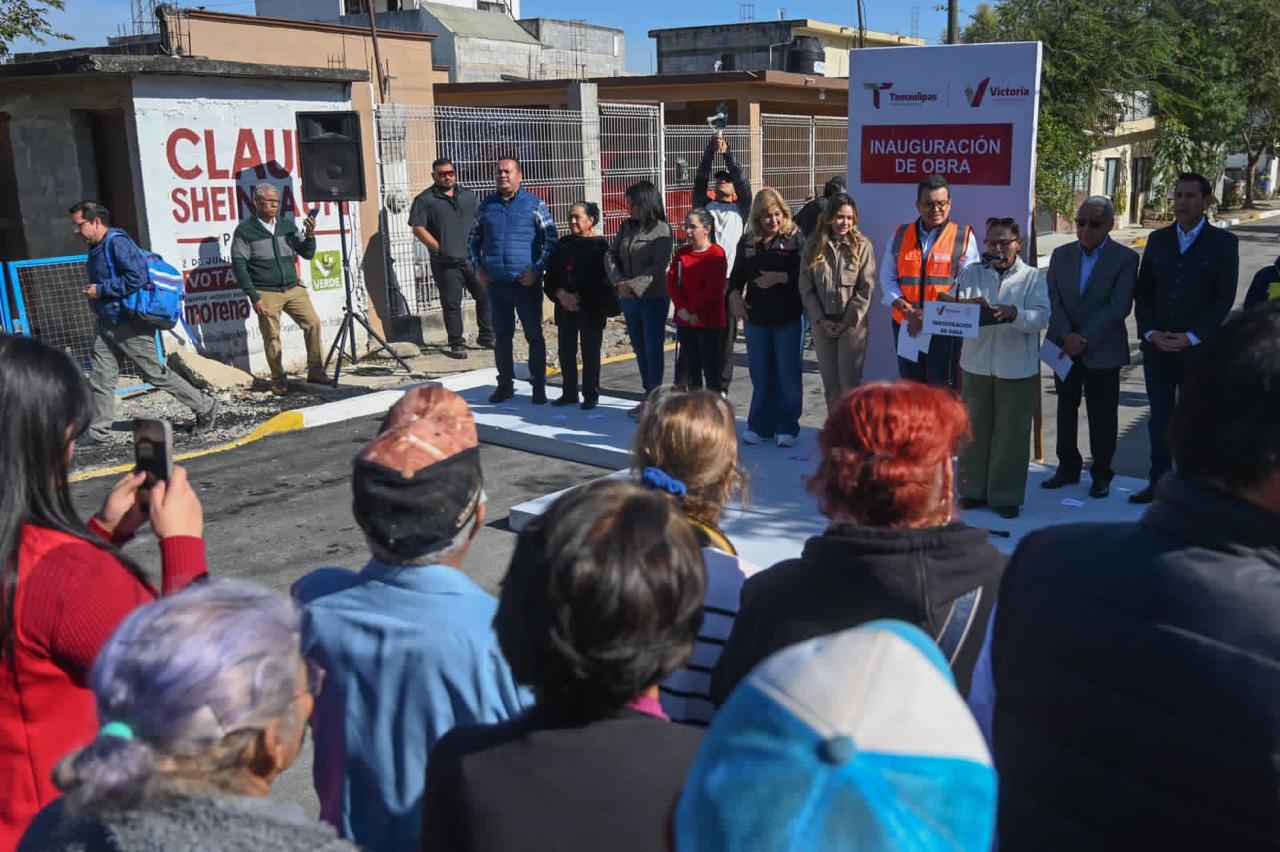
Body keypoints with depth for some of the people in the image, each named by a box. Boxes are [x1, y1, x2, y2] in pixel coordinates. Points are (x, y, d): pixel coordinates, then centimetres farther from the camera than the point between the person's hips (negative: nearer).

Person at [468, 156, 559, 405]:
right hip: (496, 283, 4)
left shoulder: (534, 204, -1)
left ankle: (538, 386, 12)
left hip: (526, 282, -3)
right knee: (501, 336, 10)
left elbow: (551, 238, -3)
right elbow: (473, 240, 20)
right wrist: (477, 267, 6)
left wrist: (537, 269, -11)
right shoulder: (487, 206, 10)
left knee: (534, 335, 2)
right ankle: (505, 384, 21)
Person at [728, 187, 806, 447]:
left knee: (788, 374, 2)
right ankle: (759, 426, 19)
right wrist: (734, 295, 1)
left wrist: (780, 277, -19)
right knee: (760, 374, 9)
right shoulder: (748, 241, 9)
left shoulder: (796, 239, -4)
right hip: (756, 318, 4)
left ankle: (786, 427, 12)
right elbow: (736, 275, 17)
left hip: (788, 318, -4)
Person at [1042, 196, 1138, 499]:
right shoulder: (1061, 255, 7)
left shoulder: (1125, 258, -5)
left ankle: (1101, 474, 17)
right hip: (1064, 347, 4)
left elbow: (1119, 307, -13)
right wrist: (1066, 336, -15)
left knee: (1102, 415, 4)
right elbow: (1053, 300, -1)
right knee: (1066, 409, 12)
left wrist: (1084, 339, -18)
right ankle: (1068, 468, 25)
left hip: (1102, 351, -4)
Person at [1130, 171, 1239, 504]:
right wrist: (1151, 332, -5)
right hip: (1157, 346, 3)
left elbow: (1225, 298, -6)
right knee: (1159, 417, 9)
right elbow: (1142, 291, 9)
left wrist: (1191, 337, -14)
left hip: (1199, 348, -3)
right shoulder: (1157, 240, 9)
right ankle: (1158, 482, 18)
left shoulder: (1223, 242, -1)